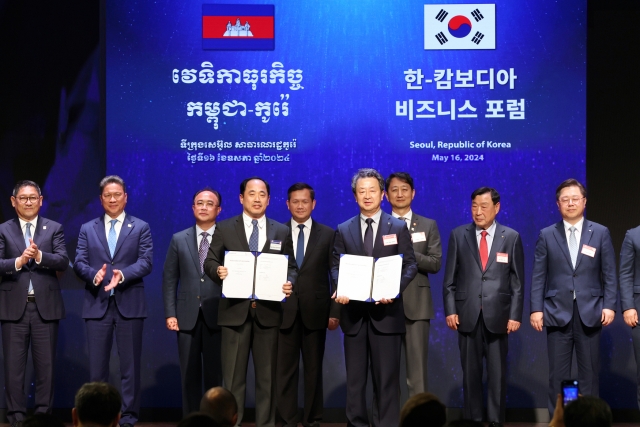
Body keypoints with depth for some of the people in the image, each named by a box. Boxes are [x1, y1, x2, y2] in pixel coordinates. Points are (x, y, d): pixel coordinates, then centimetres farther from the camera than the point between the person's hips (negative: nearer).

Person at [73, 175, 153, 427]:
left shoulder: (141, 228, 7)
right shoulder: (87, 229, 13)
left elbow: (145, 262, -4)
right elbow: (79, 262, 3)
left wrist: (122, 275, -22)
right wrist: (94, 275, -18)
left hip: (129, 304, -2)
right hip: (97, 305, 2)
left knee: (130, 365, 1)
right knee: (97, 366, 4)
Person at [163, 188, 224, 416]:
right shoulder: (179, 240, 9)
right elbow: (169, 279, 7)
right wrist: (170, 313, -2)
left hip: (216, 315, -2)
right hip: (187, 316, 2)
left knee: (215, 374, 3)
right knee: (190, 375, 5)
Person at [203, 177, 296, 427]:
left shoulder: (281, 232, 10)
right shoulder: (224, 228, 6)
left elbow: (291, 267, 8)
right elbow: (210, 262, 4)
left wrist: (289, 283, -13)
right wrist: (218, 271, -19)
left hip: (268, 312, 1)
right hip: (235, 311, -1)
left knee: (267, 375, 7)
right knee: (233, 375, 1)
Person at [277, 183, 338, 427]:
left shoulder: (327, 235, 5)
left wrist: (335, 311, -2)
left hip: (315, 311, 0)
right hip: (285, 311, 0)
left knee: (314, 368, 6)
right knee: (286, 368, 1)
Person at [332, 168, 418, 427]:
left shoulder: (398, 228, 5)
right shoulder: (344, 230, 10)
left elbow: (410, 265, 1)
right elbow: (336, 266, 7)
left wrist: (395, 289, -17)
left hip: (386, 310, -2)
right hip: (354, 311, 2)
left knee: (386, 376, 0)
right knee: (355, 376, 6)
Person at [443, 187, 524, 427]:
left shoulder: (511, 237, 3)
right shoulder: (458, 235, 6)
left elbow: (517, 281, 2)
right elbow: (450, 278, 5)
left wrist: (515, 315, -4)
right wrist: (450, 310, -3)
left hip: (497, 315, -1)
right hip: (467, 314, 1)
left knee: (497, 372, 2)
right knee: (470, 371, 6)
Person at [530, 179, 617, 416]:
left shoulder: (600, 233, 6)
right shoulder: (547, 235, 6)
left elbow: (609, 274, 4)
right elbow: (538, 277, 3)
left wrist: (610, 305, -6)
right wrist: (536, 309, -5)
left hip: (590, 313, 0)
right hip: (557, 313, 0)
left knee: (589, 372, 4)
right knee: (558, 374, 2)